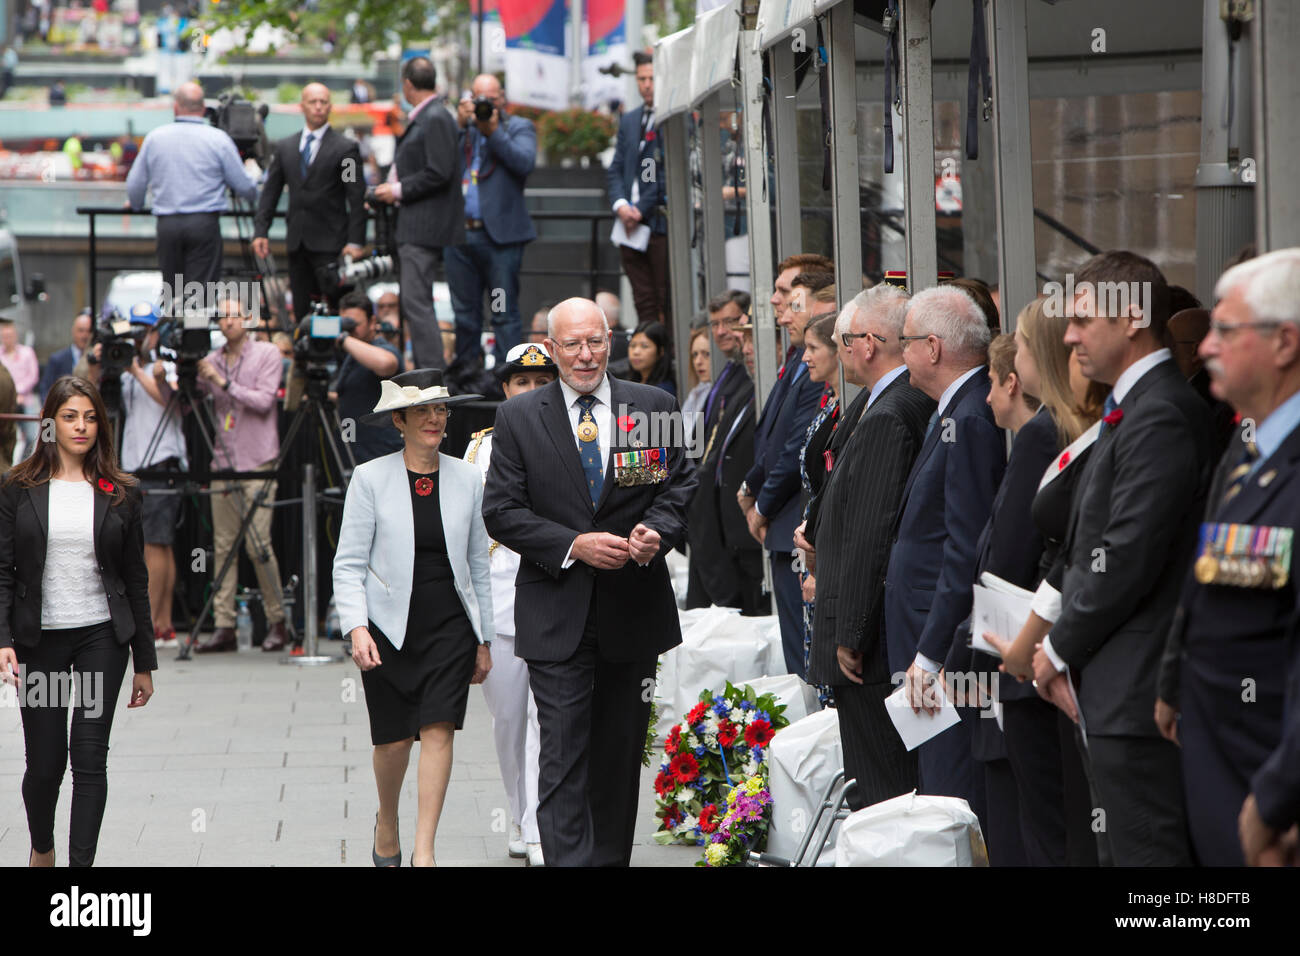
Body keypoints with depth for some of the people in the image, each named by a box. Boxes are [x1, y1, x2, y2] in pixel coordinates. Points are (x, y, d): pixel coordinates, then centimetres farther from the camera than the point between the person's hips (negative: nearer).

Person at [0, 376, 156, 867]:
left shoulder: (120, 494, 4)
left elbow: (135, 581, 8)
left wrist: (144, 662, 8)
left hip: (101, 637, 1)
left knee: (90, 759, -6)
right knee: (45, 762, 4)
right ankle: (41, 847, 32)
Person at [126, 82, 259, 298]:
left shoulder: (155, 138, 6)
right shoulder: (218, 139, -2)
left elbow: (135, 185, 12)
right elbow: (244, 186, 3)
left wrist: (136, 204, 35)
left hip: (167, 224, 2)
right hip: (204, 223, -2)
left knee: (171, 292, 12)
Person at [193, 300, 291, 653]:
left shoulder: (267, 354, 0)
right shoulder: (211, 360, 12)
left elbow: (264, 401, -12)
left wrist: (224, 382, -16)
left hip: (258, 462, -4)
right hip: (223, 461, 5)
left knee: (257, 544, -9)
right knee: (223, 545, 2)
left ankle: (277, 622, 3)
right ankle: (223, 626, 3)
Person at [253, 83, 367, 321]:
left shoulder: (345, 148, 0)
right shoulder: (284, 147, 13)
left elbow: (357, 200, -3)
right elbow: (270, 192, 14)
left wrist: (355, 241, -10)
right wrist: (260, 231, 3)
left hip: (330, 243, -4)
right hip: (297, 242, 4)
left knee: (337, 309, -12)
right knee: (301, 310, 4)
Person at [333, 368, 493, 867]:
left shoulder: (466, 478, 5)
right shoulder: (370, 478, -2)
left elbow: (478, 564, 12)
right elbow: (349, 564, -3)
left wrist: (484, 639, 12)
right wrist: (356, 628, -17)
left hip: (450, 628, 1)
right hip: (389, 629, -1)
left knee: (439, 731, -12)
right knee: (394, 740, 5)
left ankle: (424, 851, -10)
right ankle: (387, 824, 34)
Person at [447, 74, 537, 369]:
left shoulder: (519, 127, 7)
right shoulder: (459, 128, 14)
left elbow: (525, 162, -12)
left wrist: (493, 131, -15)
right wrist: (460, 125, -7)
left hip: (500, 234, -4)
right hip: (460, 233, 4)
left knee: (505, 313, -4)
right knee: (465, 312, 10)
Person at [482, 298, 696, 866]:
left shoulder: (655, 407, 6)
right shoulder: (518, 418, 2)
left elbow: (681, 487, 7)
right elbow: (501, 510, -3)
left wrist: (657, 531, -15)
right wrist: (573, 546, -15)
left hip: (633, 607, 2)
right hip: (557, 616, -2)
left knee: (621, 752, 11)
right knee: (564, 756, -9)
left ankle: (612, 860, 23)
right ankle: (568, 860, -14)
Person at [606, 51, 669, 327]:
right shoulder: (629, 120, 18)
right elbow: (615, 170, 16)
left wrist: (641, 210, -10)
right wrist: (620, 205, -2)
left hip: (662, 223, -6)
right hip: (630, 225, 6)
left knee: (668, 301, -6)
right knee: (643, 302, 4)